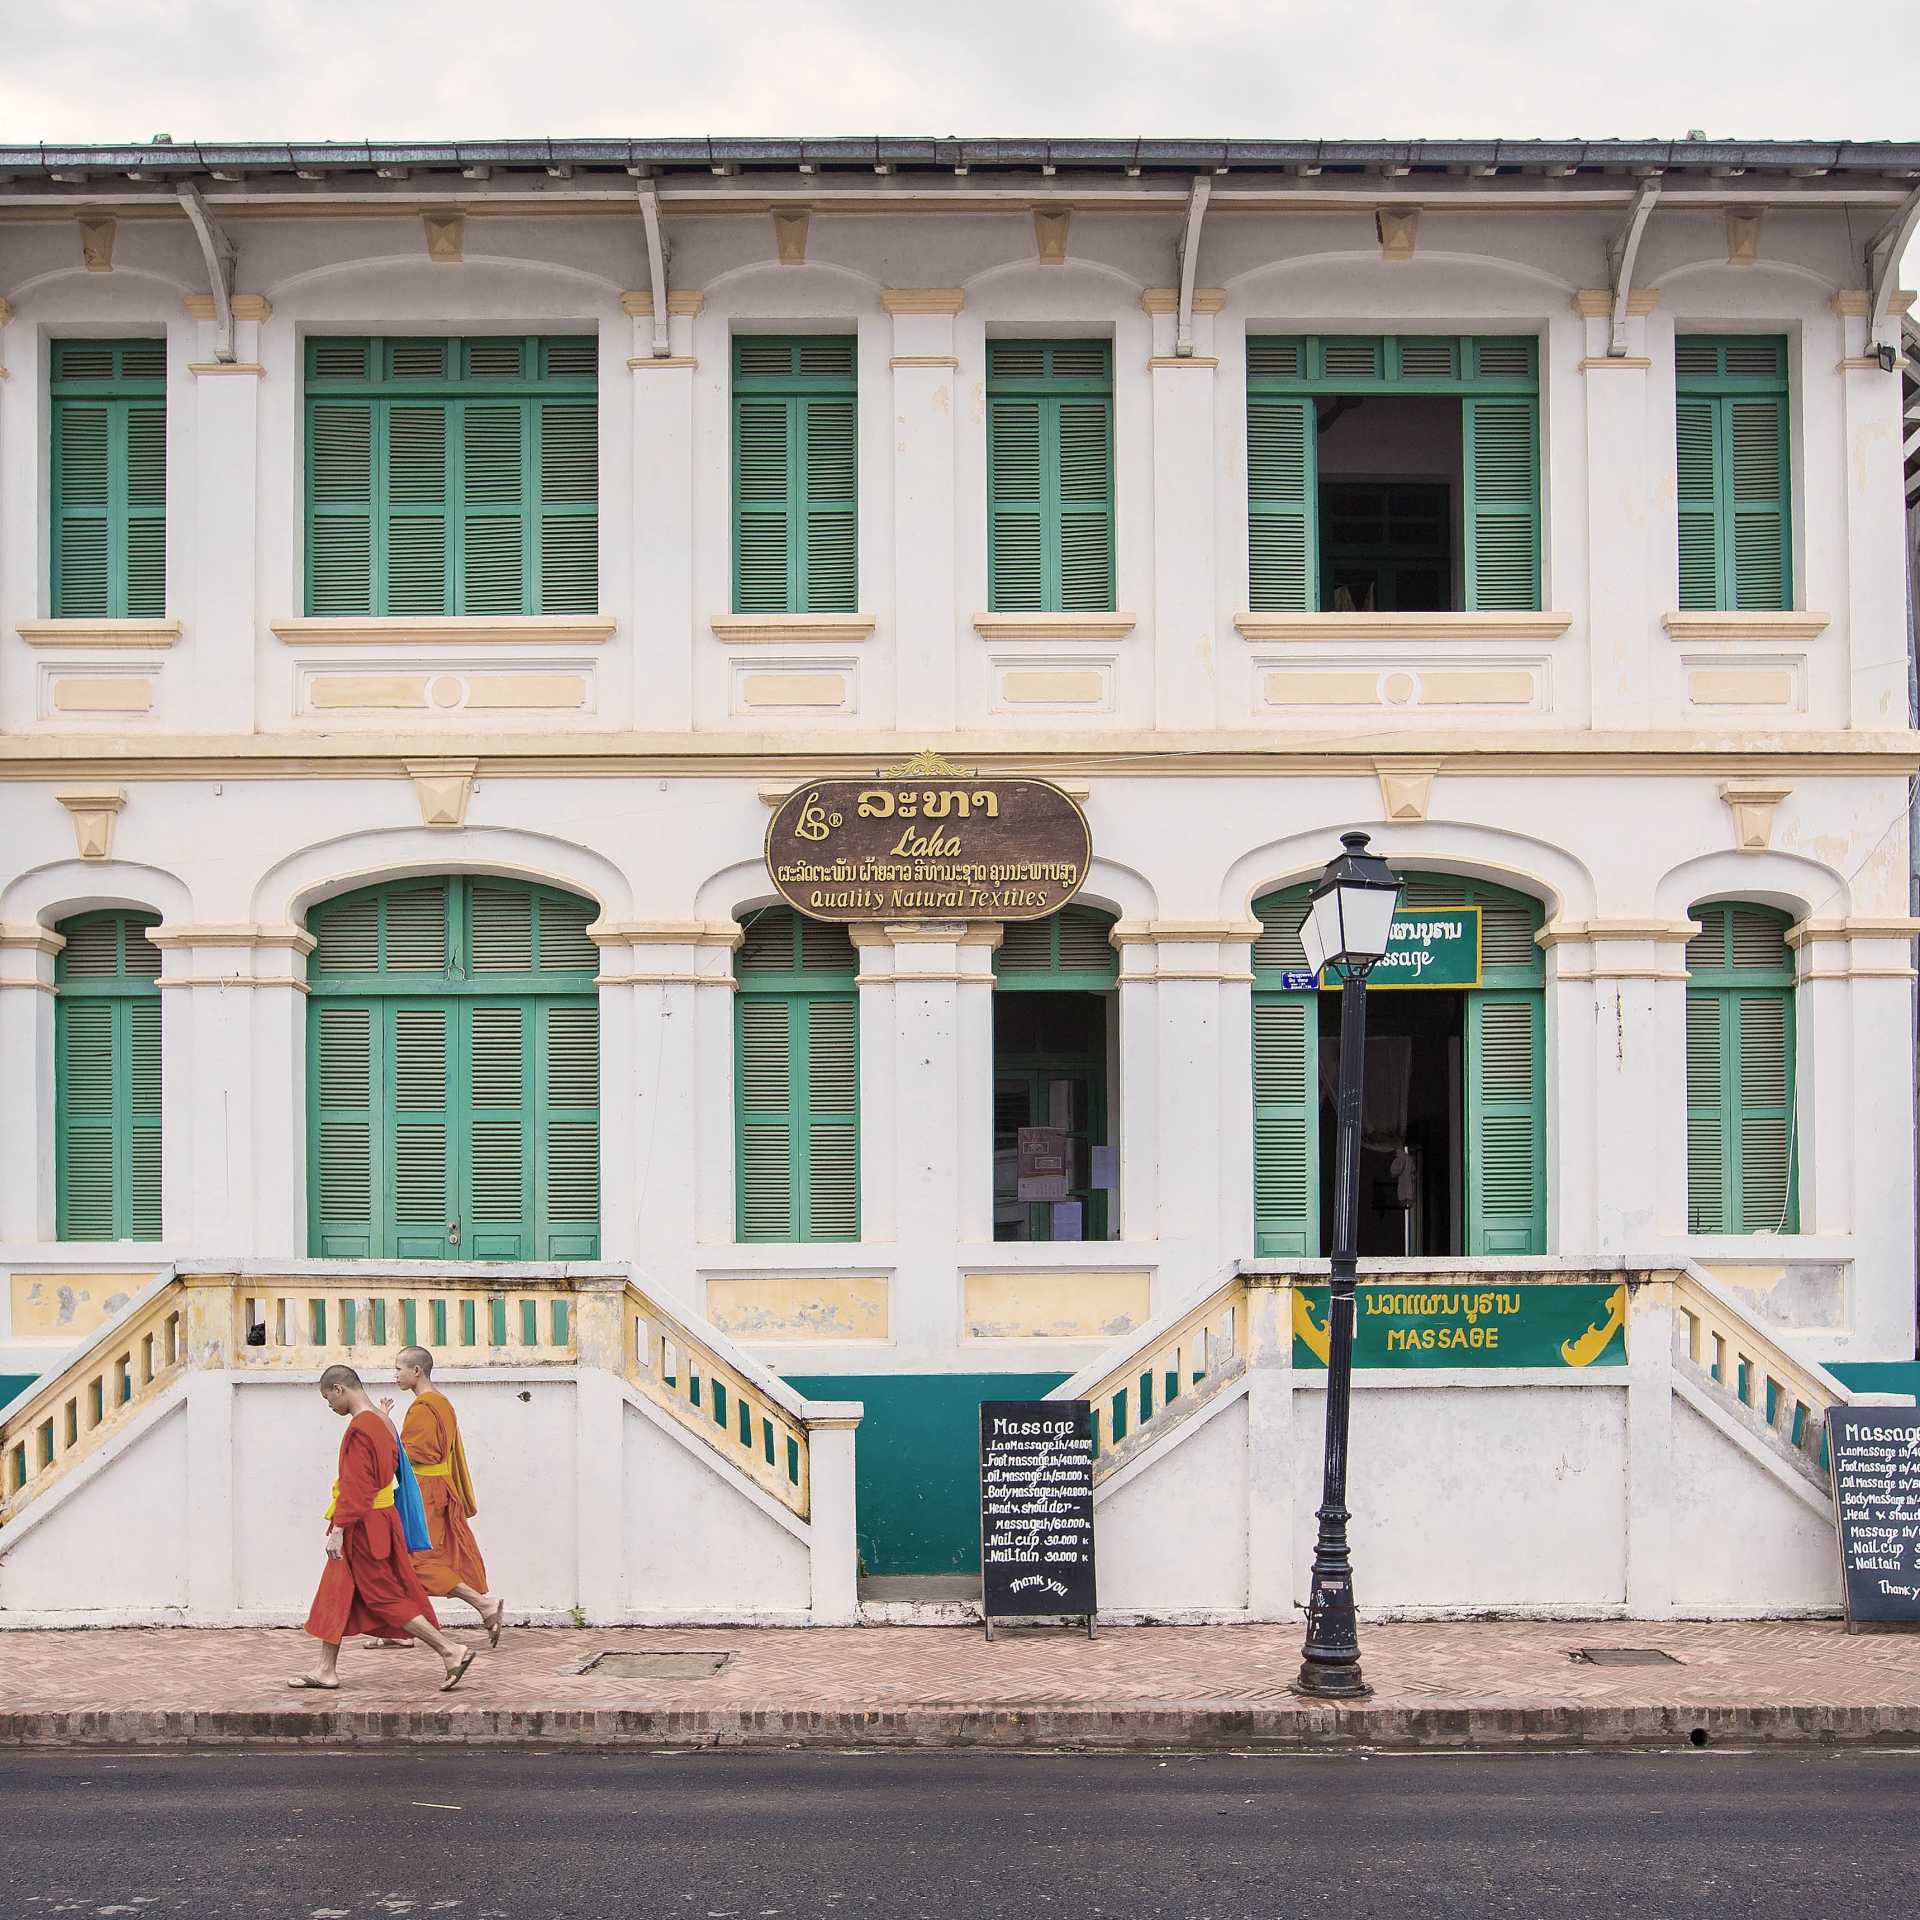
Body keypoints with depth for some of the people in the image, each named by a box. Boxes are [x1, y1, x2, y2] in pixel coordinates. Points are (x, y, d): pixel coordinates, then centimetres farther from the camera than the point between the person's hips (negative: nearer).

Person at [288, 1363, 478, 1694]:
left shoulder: (358, 1429, -19)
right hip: (380, 1520, 10)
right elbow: (391, 1466, 17)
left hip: (362, 1527, -10)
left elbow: (354, 1487, -23)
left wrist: (338, 1529, -21)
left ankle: (450, 1651, -6)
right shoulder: (382, 1422, 10)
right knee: (335, 1596, 15)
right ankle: (326, 1671, 20)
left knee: (384, 1596, -4)